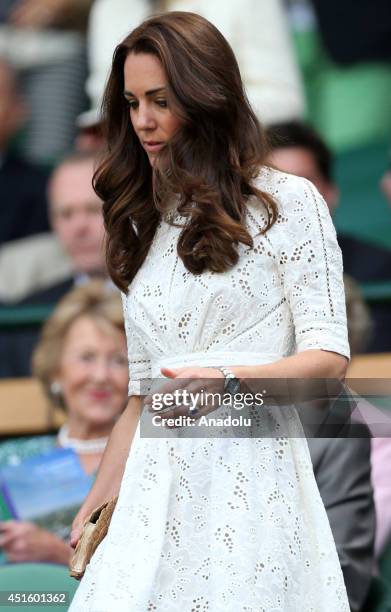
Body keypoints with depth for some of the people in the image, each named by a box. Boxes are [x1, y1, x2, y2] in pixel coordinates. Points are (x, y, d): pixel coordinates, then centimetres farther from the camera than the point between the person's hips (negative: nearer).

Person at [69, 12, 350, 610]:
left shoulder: (290, 202, 2)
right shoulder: (146, 225, 18)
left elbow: (329, 357, -5)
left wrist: (228, 380, -21)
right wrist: (96, 505, 13)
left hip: (252, 484, -4)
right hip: (156, 491, 5)